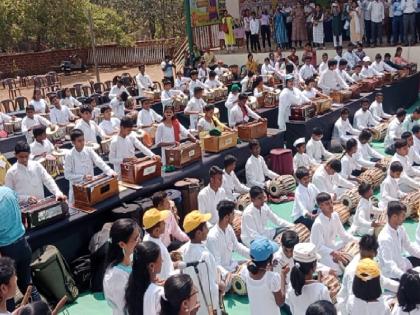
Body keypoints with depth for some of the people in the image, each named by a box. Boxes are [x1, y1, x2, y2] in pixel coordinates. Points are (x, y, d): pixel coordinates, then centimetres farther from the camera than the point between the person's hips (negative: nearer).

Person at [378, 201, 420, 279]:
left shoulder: (400, 228, -8)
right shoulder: (385, 238, -32)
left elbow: (409, 246, 7)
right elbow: (390, 266, -32)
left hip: (401, 262, 9)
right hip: (392, 273, -9)